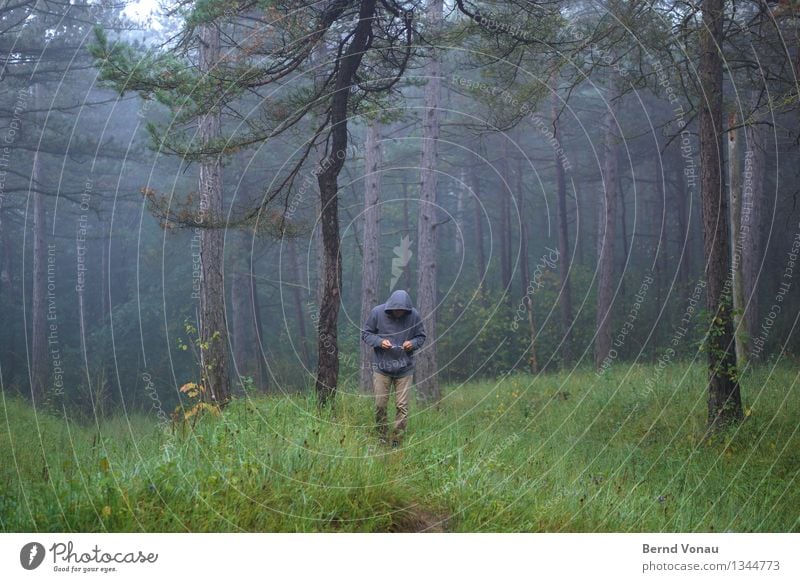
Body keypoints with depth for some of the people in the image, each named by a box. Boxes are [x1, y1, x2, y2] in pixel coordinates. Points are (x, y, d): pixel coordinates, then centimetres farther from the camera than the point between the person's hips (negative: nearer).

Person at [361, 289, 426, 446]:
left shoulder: (414, 316, -6)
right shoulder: (377, 313, -9)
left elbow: (421, 336, 6)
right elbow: (365, 333, 0)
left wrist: (413, 343, -16)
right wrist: (379, 341, -19)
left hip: (405, 368, 0)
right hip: (381, 367, 0)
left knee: (402, 406, -2)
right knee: (380, 405, 3)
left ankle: (397, 442, 7)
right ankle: (382, 439, 19)